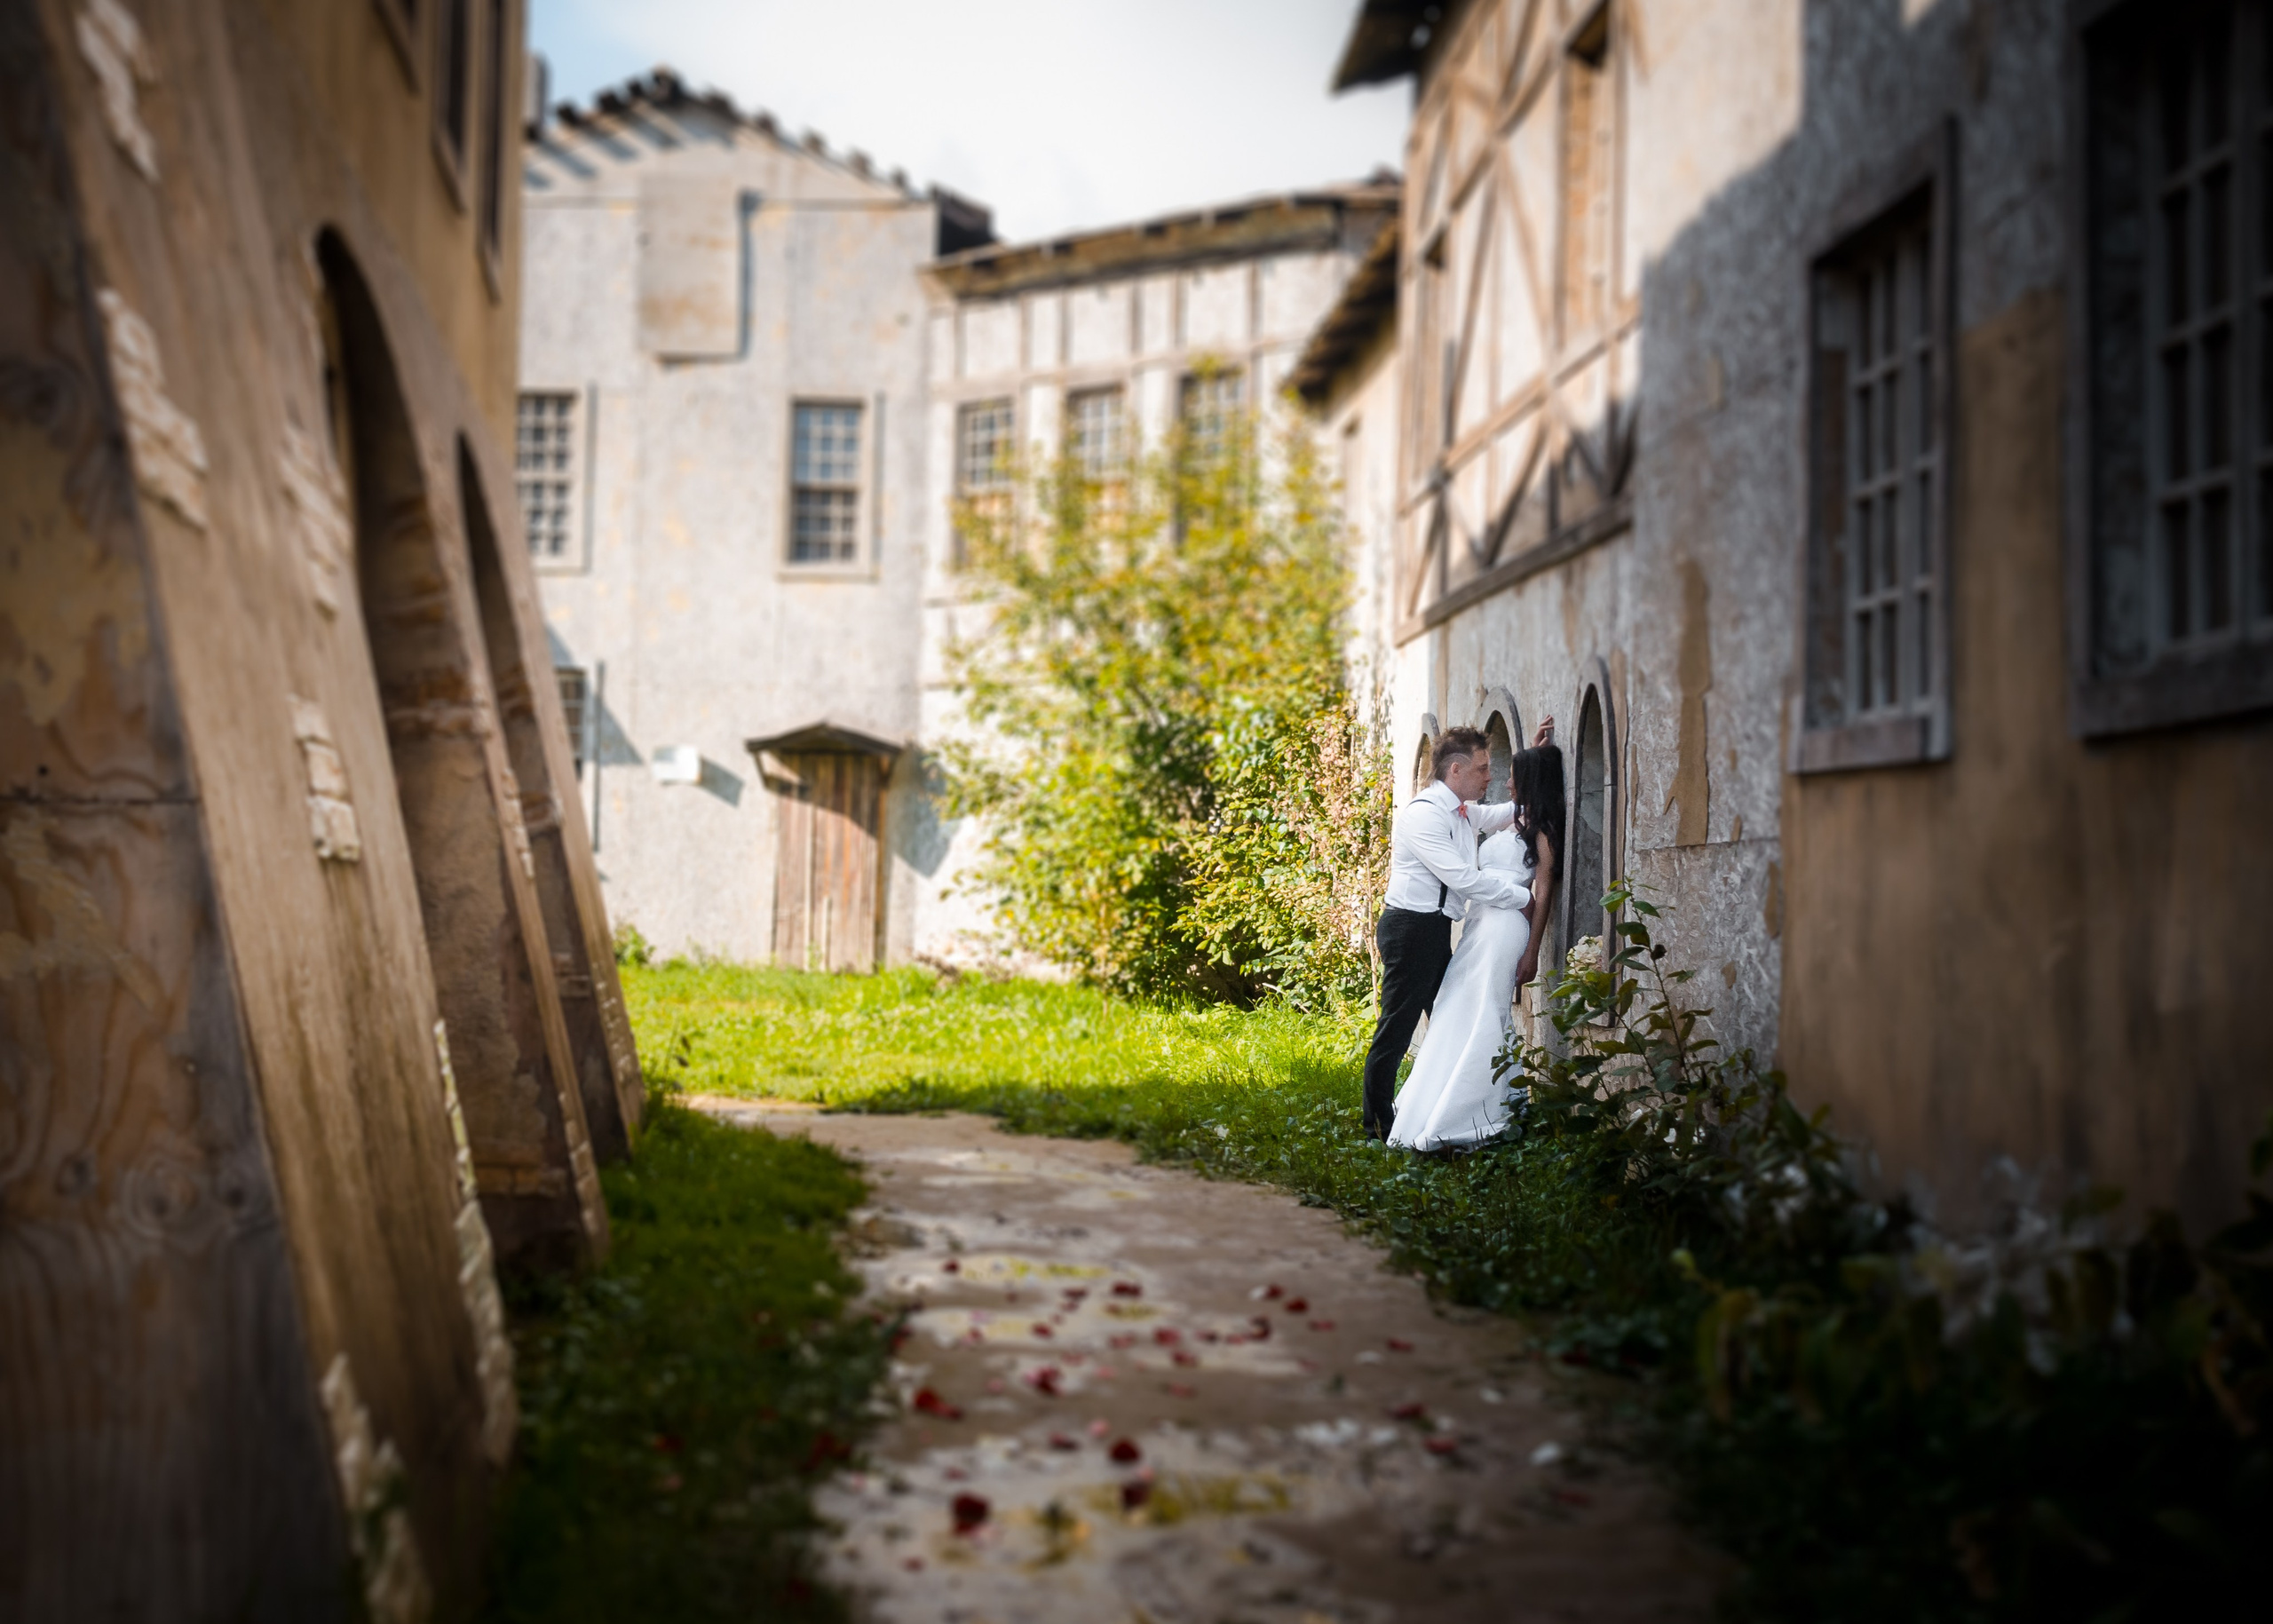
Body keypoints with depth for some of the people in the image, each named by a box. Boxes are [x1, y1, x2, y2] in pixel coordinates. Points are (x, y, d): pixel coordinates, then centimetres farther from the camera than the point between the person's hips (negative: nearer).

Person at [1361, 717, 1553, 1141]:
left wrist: (1533, 758, 19)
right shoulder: (1423, 814, -17)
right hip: (1411, 929, -10)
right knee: (1396, 1028, -4)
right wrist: (1525, 896, -16)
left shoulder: (1464, 812, 12)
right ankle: (1378, 1130, 3)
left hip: (1436, 931, 10)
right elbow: (1462, 878, -23)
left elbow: (1510, 813, 30)